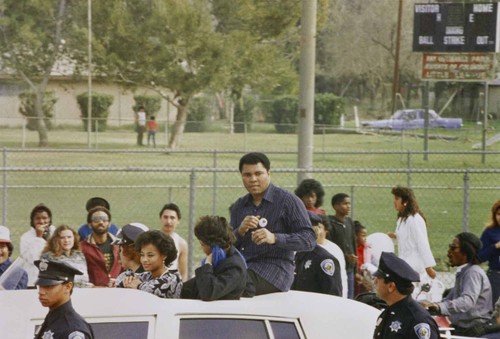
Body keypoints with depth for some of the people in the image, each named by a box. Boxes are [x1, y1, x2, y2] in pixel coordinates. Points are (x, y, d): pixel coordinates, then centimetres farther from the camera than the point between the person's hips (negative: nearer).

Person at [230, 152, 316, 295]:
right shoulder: (239, 206, 19)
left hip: (276, 268, -5)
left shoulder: (288, 201, 3)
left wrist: (275, 238, -20)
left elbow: (309, 239, -6)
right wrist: (240, 231, -6)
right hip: (241, 267, 5)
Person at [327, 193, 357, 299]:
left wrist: (355, 270, 16)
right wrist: (346, 256, -18)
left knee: (349, 298, 9)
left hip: (349, 268, 7)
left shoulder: (349, 222, 13)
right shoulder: (330, 222, -8)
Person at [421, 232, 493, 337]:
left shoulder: (473, 272, -15)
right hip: (461, 328, 9)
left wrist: (440, 307, -44)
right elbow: (449, 299, 22)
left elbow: (467, 301, -31)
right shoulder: (462, 272, 16)